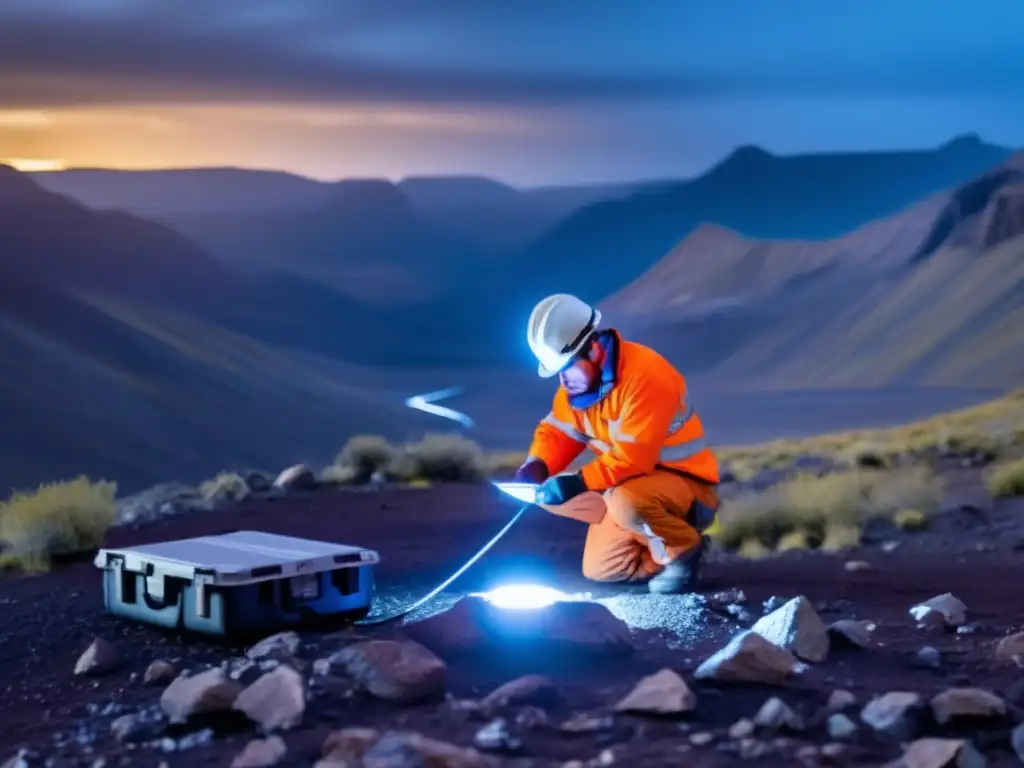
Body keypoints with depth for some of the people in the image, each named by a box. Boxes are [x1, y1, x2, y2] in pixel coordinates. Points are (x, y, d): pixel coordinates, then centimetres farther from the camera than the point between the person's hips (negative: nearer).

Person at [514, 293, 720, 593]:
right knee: (598, 569, 1)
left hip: (687, 483, -9)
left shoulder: (644, 376, -29)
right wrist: (535, 466, -14)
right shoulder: (578, 379, -2)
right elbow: (559, 432, 6)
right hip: (632, 484, 9)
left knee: (624, 501, -39)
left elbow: (633, 459, -33)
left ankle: (684, 548, -11)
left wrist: (579, 482, -35)